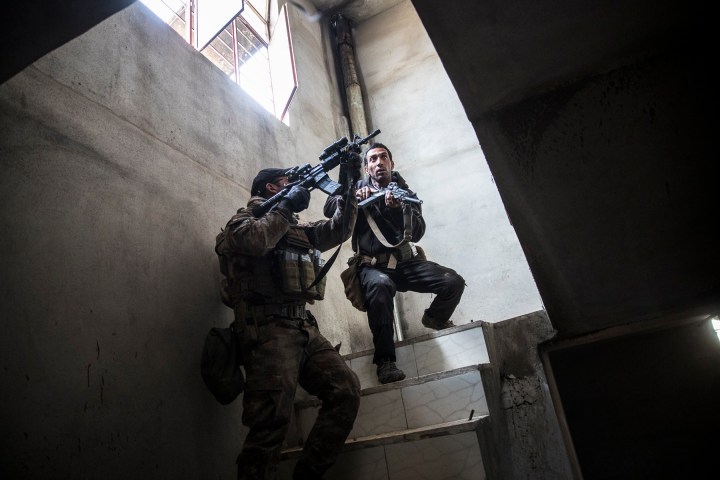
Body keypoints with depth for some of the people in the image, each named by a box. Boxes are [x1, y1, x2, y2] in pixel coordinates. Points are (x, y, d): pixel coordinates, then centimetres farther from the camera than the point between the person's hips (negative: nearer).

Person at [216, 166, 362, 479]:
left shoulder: (298, 229, 28)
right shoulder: (247, 217, 7)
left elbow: (339, 230, 22)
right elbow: (252, 241, -17)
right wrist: (286, 206, -5)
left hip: (304, 328, 8)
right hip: (268, 328, -7)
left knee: (347, 390, -4)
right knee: (271, 422, -16)